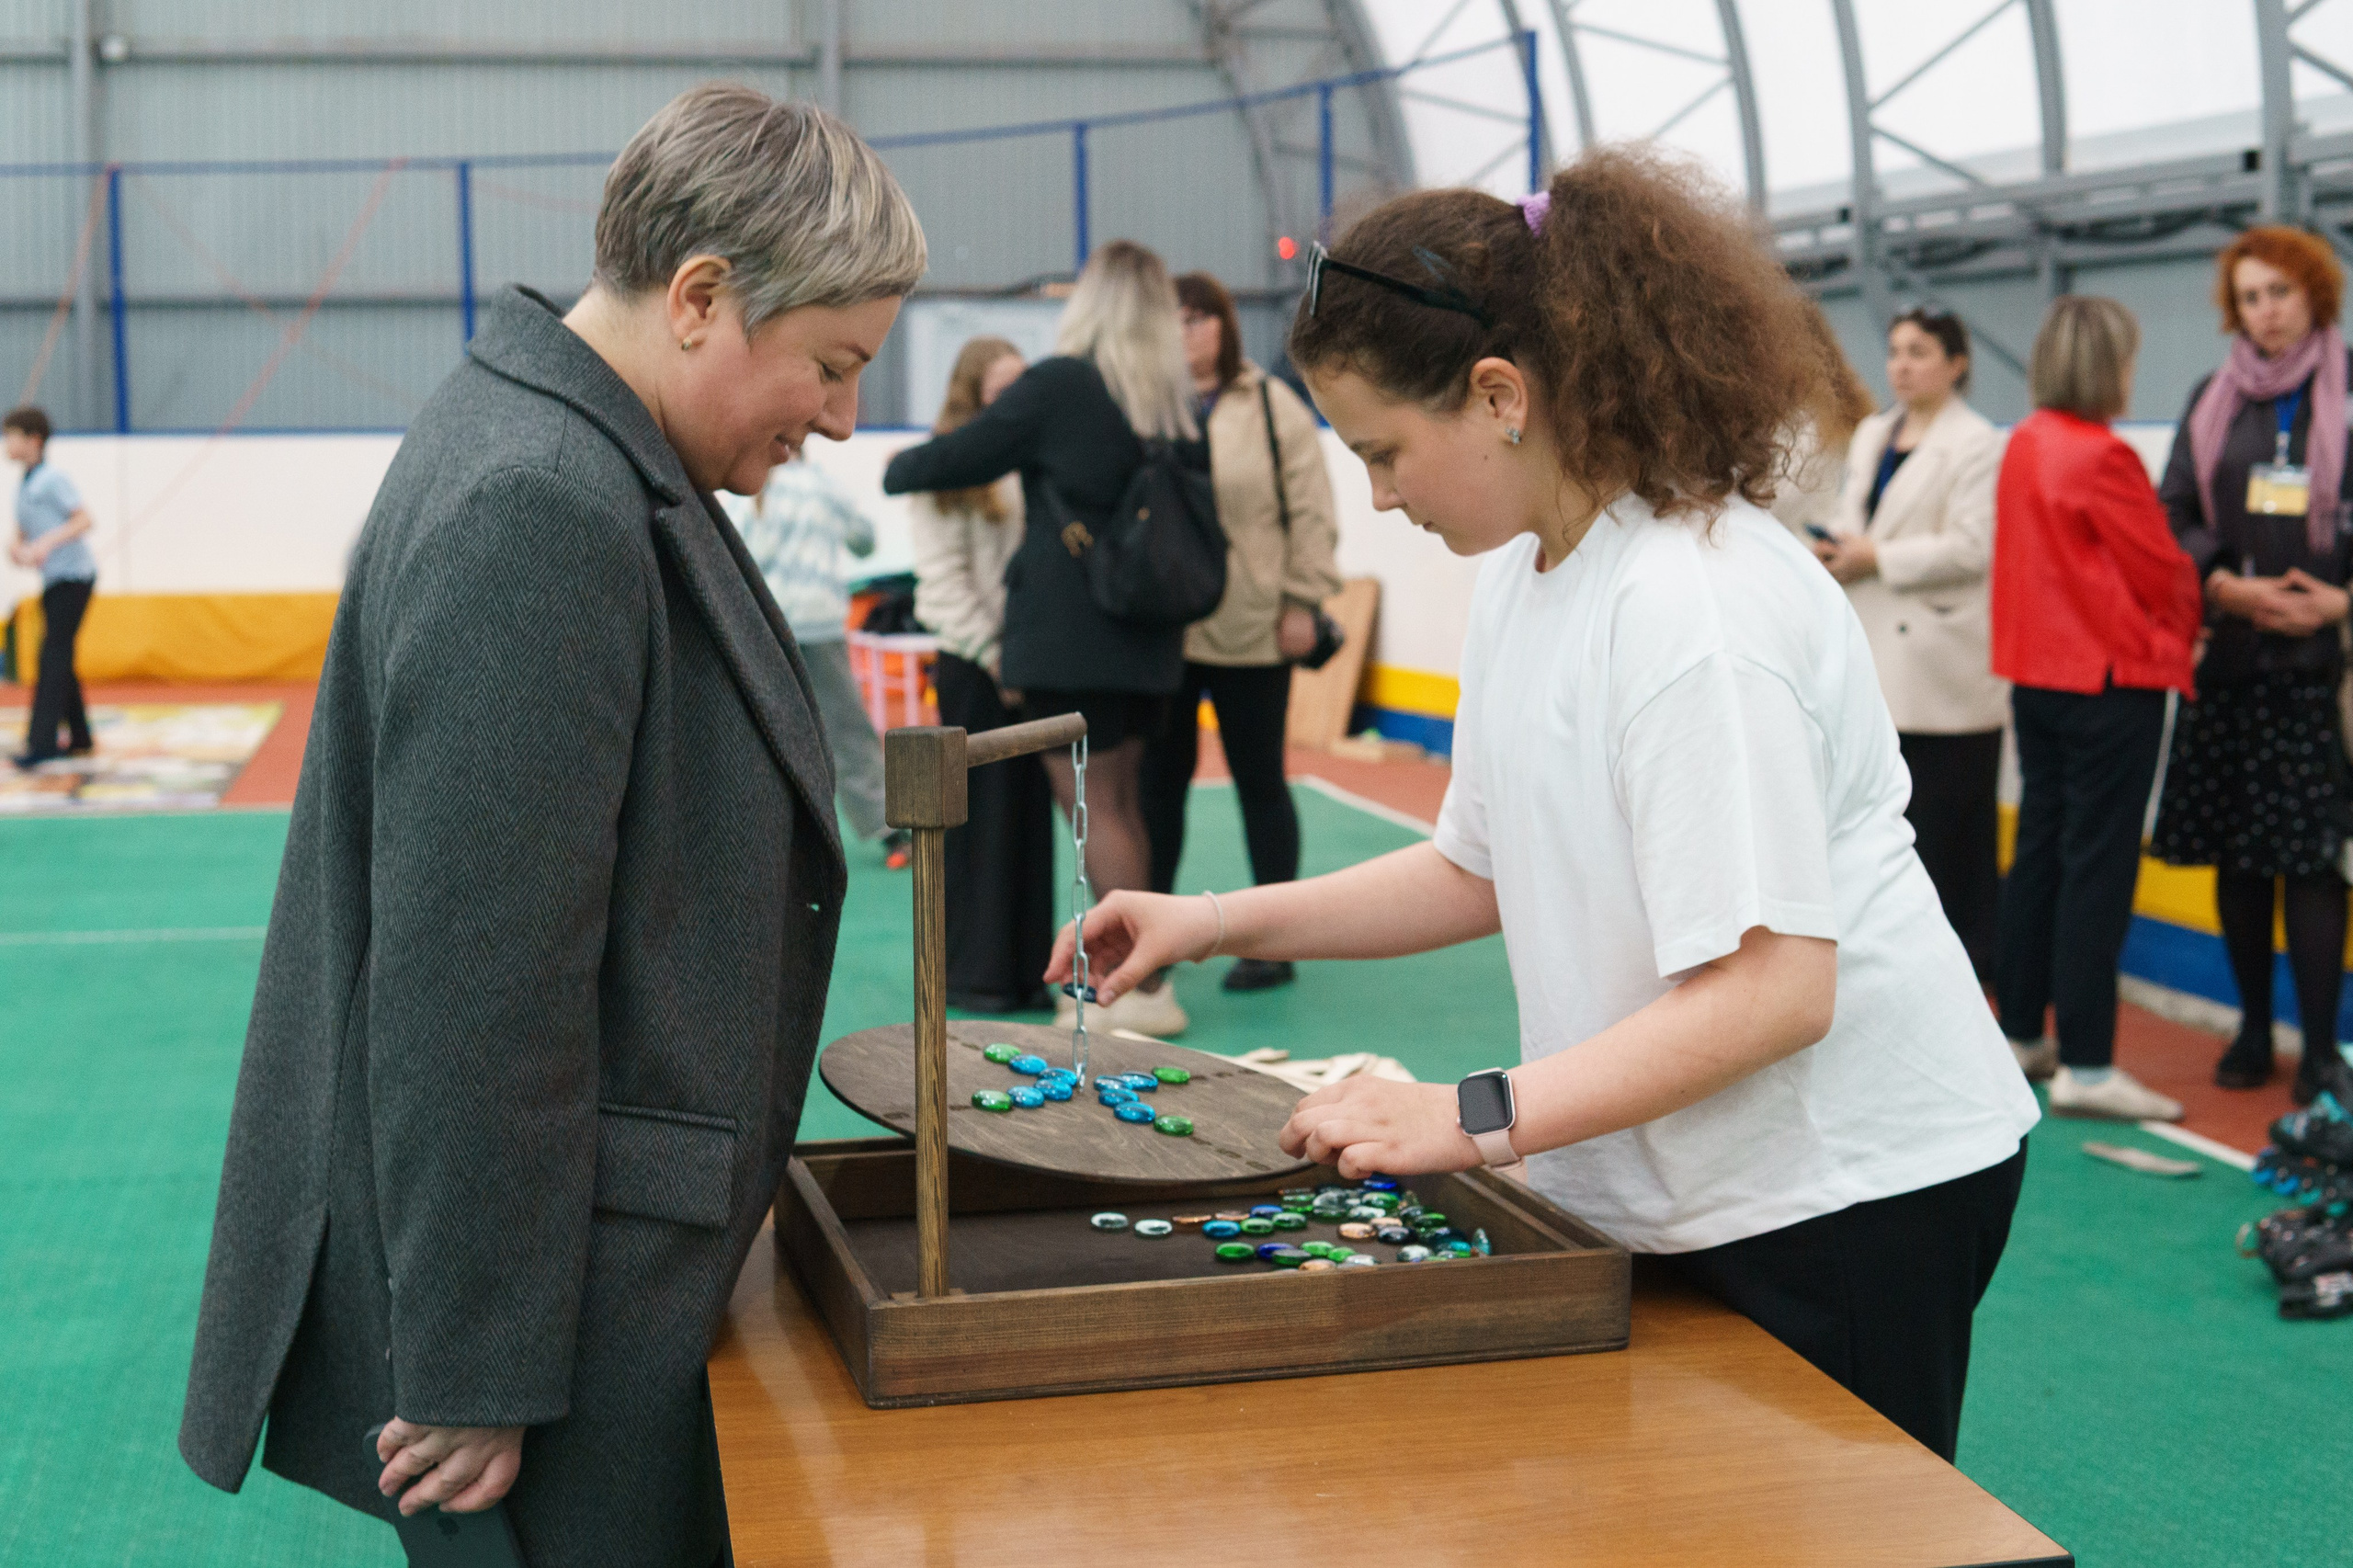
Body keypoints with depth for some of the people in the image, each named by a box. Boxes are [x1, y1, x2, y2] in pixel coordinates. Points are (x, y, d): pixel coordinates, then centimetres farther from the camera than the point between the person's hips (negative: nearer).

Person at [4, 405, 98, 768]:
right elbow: (24, 535, 19)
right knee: (59, 660, 12)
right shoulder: (22, 486, 15)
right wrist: (17, 549, -3)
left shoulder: (52, 478, -10)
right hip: (53, 581, 9)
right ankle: (79, 738, 20)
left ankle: (42, 741, -17)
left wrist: (48, 542, -28)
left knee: (53, 657, -13)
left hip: (74, 577, -9)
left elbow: (84, 520, -17)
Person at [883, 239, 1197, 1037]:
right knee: (1122, 800, 14)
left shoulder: (1059, 386, -9)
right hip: (1149, 639, 7)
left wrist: (897, 466, 18)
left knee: (1093, 807, -3)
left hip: (1068, 639, -7)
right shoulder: (1179, 403, 9)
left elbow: (954, 460, 0)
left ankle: (1142, 988, -4)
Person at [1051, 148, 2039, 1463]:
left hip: (1842, 1188, -9)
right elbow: (1482, 868, 14)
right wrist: (1217, 923, 6)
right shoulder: (1524, 575, 7)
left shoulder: (1691, 603, -23)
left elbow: (1770, 990, -27)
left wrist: (1476, 1119, -28)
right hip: (1671, 1187, 9)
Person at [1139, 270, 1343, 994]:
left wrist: (1302, 603, -6)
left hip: (1250, 632, -2)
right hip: (1160, 629, 2)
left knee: (1259, 781, 7)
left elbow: (1310, 513, -1)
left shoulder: (1273, 408, 1)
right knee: (1158, 780, 10)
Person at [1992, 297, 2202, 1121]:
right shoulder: (2102, 458, -19)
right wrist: (2179, 630, 11)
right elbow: (2163, 571, -12)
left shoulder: (2022, 445, 6)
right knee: (2099, 865, -4)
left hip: (2038, 673, 8)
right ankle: (2085, 1067, -2)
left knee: (2040, 846, 15)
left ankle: (2021, 1032, 24)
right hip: (2111, 680, -8)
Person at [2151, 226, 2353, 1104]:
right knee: (2236, 854, 7)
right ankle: (2253, 1029, 20)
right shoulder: (2212, 402, 12)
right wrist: (2228, 587, -7)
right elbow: (2174, 516, 9)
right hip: (2229, 659, 4)